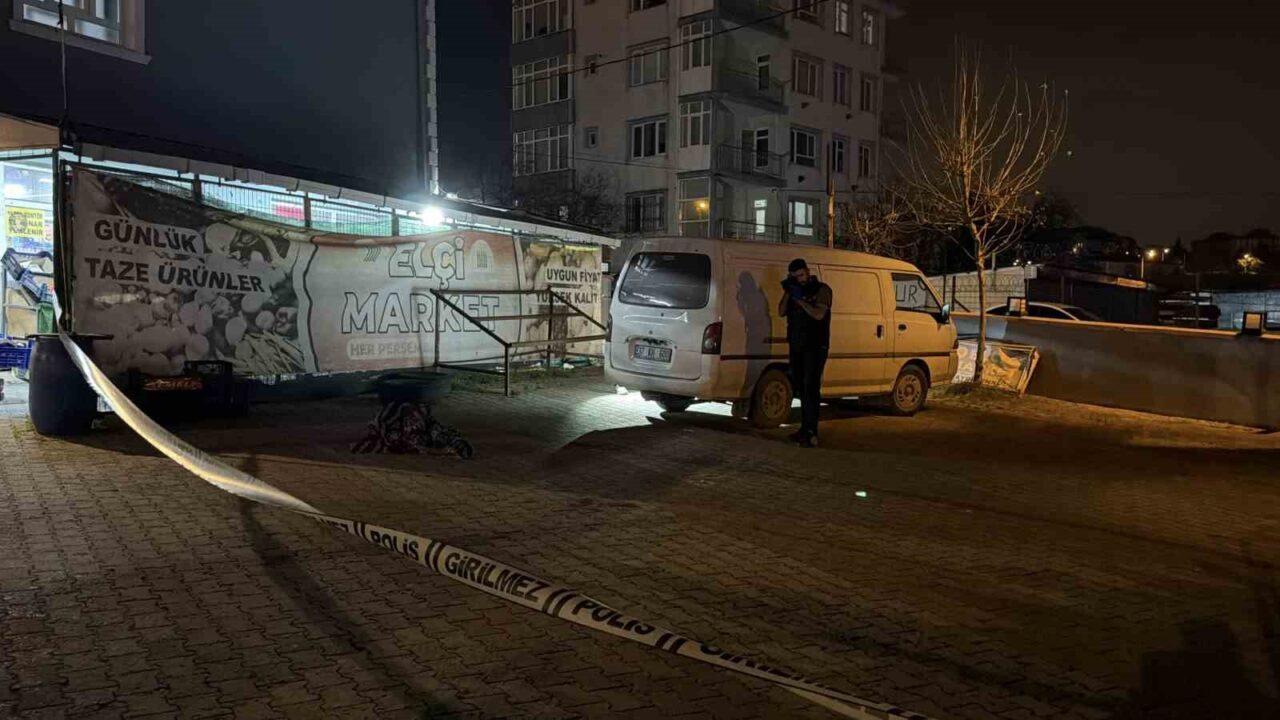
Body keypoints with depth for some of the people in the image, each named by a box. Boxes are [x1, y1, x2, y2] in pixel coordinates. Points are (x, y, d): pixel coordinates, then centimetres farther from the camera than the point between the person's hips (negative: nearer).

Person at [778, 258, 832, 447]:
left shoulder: (821, 289, -4)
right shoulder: (794, 289, 14)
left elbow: (819, 314, -17)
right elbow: (781, 312, 5)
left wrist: (799, 299, -19)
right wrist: (787, 293, -7)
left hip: (815, 347, -7)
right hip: (796, 346, 7)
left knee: (811, 386, -14)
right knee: (800, 387, 9)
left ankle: (811, 433, -18)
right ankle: (805, 428, 18)